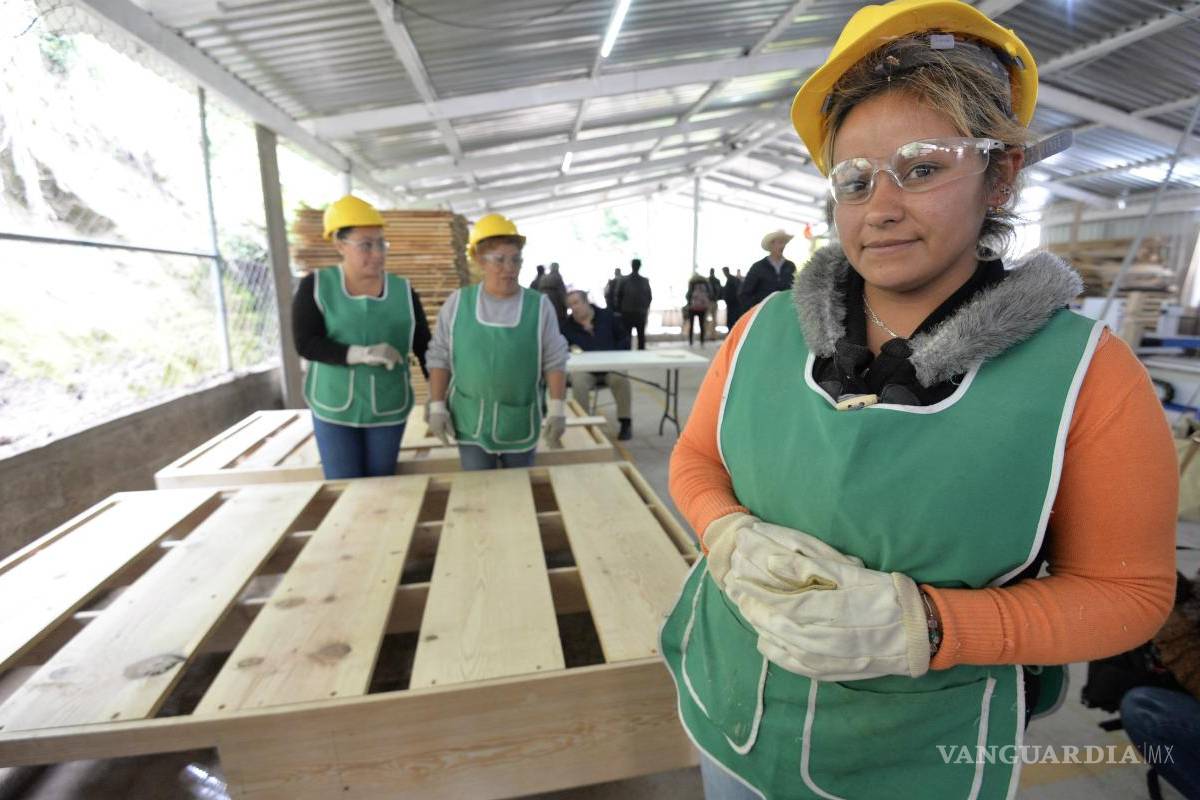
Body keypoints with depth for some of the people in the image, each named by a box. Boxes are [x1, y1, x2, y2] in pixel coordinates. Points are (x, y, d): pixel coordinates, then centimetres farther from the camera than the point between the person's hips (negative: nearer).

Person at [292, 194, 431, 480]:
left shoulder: (403, 290, -1)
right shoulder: (315, 286, -4)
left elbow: (426, 349, 2)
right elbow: (306, 344, -13)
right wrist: (360, 354, -28)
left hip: (388, 410, 1)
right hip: (333, 410, -1)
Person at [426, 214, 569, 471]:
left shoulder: (539, 306, -5)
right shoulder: (458, 302, -2)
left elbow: (554, 361, -3)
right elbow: (439, 357, 2)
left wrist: (558, 410, -8)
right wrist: (437, 406, -1)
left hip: (520, 424, 0)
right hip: (470, 423, 0)